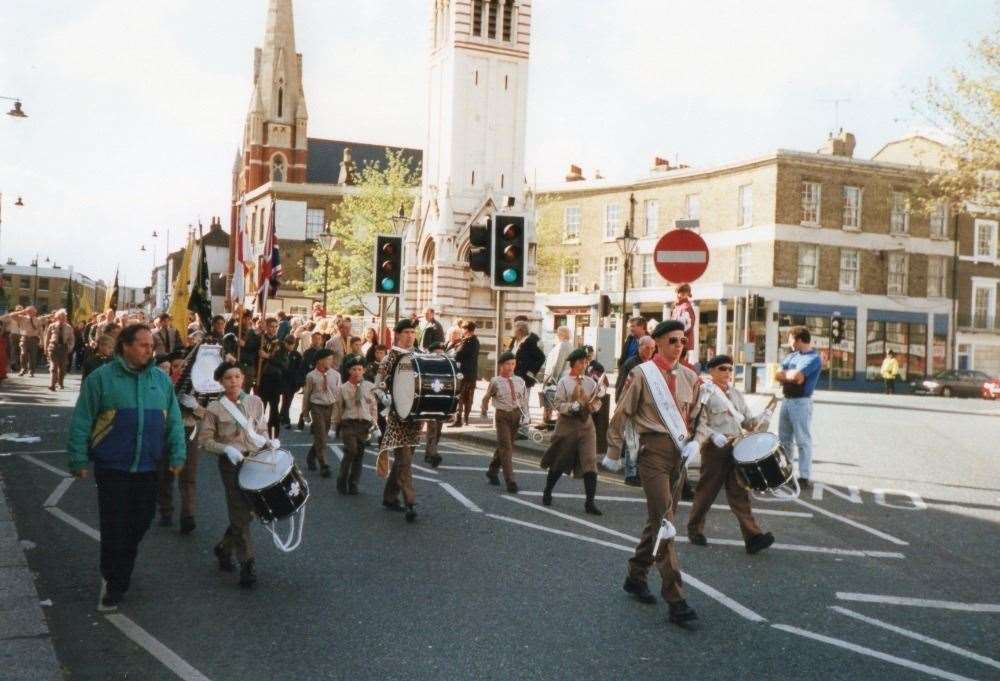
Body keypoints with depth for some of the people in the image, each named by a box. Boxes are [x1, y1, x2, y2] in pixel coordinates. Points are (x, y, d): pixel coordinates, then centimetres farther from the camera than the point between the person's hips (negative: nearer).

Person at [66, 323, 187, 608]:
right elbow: (82, 422, -3)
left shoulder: (161, 379, 7)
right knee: (115, 526, 0)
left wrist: (177, 455, 1)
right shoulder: (101, 378, -4)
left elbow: (174, 421, 9)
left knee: (139, 523, 10)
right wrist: (79, 459, -5)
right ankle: (114, 583, 14)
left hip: (148, 468, 4)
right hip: (112, 467, -4)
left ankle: (119, 576, 30)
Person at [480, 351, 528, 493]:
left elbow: (524, 400, 9)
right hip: (502, 415, -4)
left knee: (505, 445, 17)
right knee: (506, 447, -8)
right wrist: (483, 411, 17)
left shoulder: (520, 381, 4)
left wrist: (525, 416, -2)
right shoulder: (495, 381, -6)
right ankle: (510, 481, -8)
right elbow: (486, 398, 7)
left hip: (516, 414, 5)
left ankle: (493, 470, 37)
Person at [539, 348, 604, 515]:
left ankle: (590, 502, -4)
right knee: (560, 463, 10)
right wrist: (572, 407, -24)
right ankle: (547, 493, 32)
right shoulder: (564, 382, -4)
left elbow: (597, 402, 11)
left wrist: (592, 405, -11)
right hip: (567, 424, -3)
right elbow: (559, 404, -8)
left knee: (591, 463, -7)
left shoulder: (591, 382, 7)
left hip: (586, 423, 3)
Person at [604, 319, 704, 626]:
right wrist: (613, 452, 1)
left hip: (679, 452, 6)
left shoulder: (690, 377, 11)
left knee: (659, 517, 15)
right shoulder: (642, 374, -5)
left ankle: (636, 576, 33)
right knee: (663, 520, -11)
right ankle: (675, 600, -12)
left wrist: (695, 441, 2)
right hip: (653, 449, -6)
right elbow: (622, 414, -1)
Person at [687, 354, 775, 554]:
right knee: (707, 491, 5)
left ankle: (753, 537, -7)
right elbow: (698, 422, -10)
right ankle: (695, 530, 22)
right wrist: (713, 435, -25)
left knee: (740, 492, 0)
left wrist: (760, 419, -4)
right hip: (715, 448, -5)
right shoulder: (705, 391, -3)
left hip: (737, 447, 5)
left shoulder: (735, 393, 16)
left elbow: (747, 422, 16)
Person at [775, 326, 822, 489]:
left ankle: (805, 477, -2)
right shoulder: (792, 356, 14)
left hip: (801, 402, -8)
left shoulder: (813, 358, -12)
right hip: (786, 400, 8)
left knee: (803, 440, -5)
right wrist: (791, 376, -10)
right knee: (784, 439, 14)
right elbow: (777, 376, 8)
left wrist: (785, 374, -3)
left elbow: (796, 376, -23)